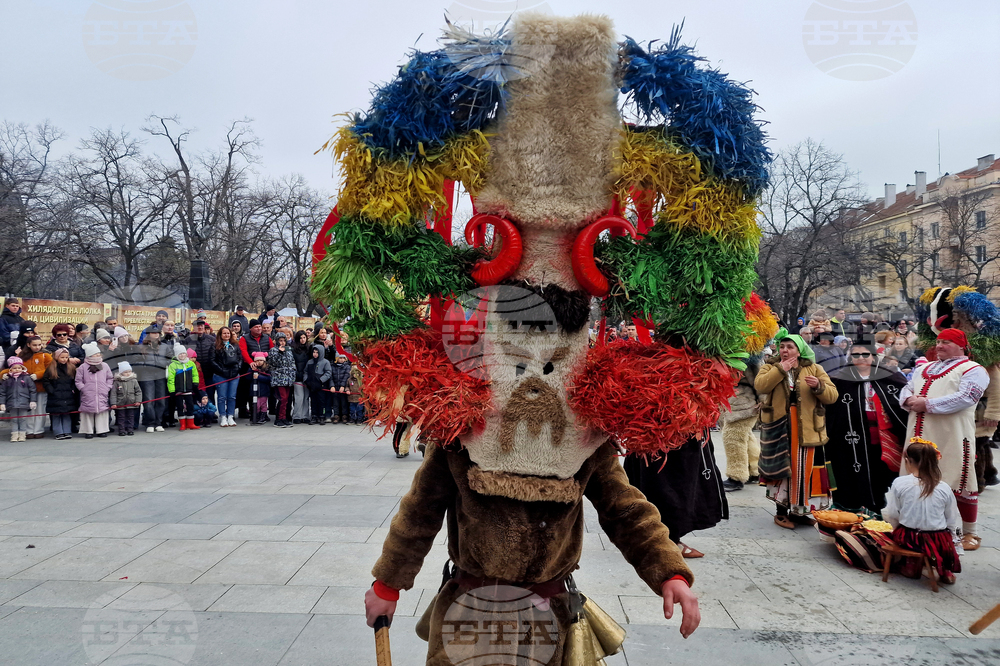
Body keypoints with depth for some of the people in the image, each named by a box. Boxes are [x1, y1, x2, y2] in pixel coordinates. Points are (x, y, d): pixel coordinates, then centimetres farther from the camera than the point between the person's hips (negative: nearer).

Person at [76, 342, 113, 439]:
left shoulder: (105, 366, 8)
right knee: (88, 413, 2)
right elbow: (78, 381, 4)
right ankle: (89, 431, 10)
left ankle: (102, 430, 13)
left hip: (102, 396, 2)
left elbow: (110, 378, 15)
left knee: (102, 412, 4)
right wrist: (83, 389, -6)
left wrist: (107, 388, 4)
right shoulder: (83, 367, 1)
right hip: (88, 397, -2)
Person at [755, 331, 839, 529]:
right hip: (779, 428, -1)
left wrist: (819, 386, -19)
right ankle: (782, 511, 15)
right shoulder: (770, 368, 5)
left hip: (807, 430, 1)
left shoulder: (814, 370, 8)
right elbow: (759, 386, -16)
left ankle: (799, 510, 22)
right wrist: (780, 369, -17)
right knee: (782, 467, 3)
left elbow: (832, 396, 0)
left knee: (805, 469, 5)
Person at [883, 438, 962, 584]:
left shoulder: (899, 483, -11)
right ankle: (945, 571, 28)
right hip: (939, 542, 1)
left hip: (909, 538, -1)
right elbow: (953, 520, 3)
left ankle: (913, 564, 25)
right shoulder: (944, 488, -7)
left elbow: (891, 515, -5)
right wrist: (953, 539, 21)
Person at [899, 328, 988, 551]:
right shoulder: (924, 369, 21)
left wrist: (927, 404, -19)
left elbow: (964, 398, -16)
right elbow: (907, 389, 17)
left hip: (952, 439, -7)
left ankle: (970, 533, 11)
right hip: (921, 435, 7)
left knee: (960, 483, -2)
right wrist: (910, 400, -7)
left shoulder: (972, 370, -2)